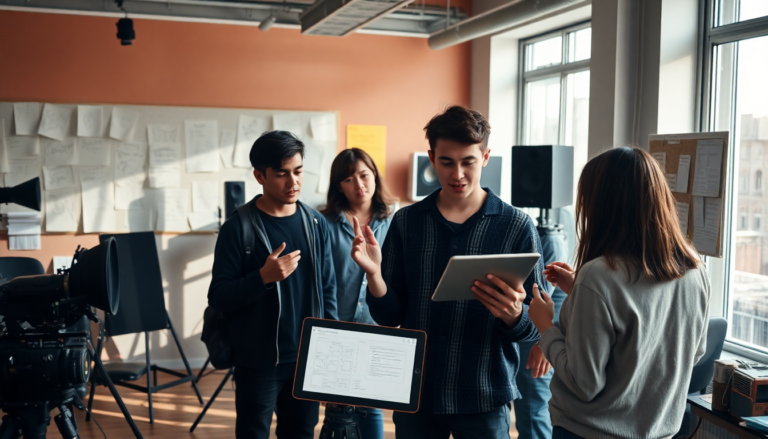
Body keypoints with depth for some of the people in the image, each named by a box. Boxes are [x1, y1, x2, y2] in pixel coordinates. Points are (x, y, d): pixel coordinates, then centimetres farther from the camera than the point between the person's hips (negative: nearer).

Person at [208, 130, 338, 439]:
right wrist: (264, 276, -25)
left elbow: (328, 291, 8)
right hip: (258, 363, -3)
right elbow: (218, 298, -10)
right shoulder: (239, 228, -9)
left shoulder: (316, 224, 3)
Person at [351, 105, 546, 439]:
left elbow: (537, 326, -5)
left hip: (485, 399, -1)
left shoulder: (516, 226, -6)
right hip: (415, 394, 2)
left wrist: (514, 315, -26)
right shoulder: (406, 221, 0)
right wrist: (374, 275, -18)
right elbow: (389, 317, 0)